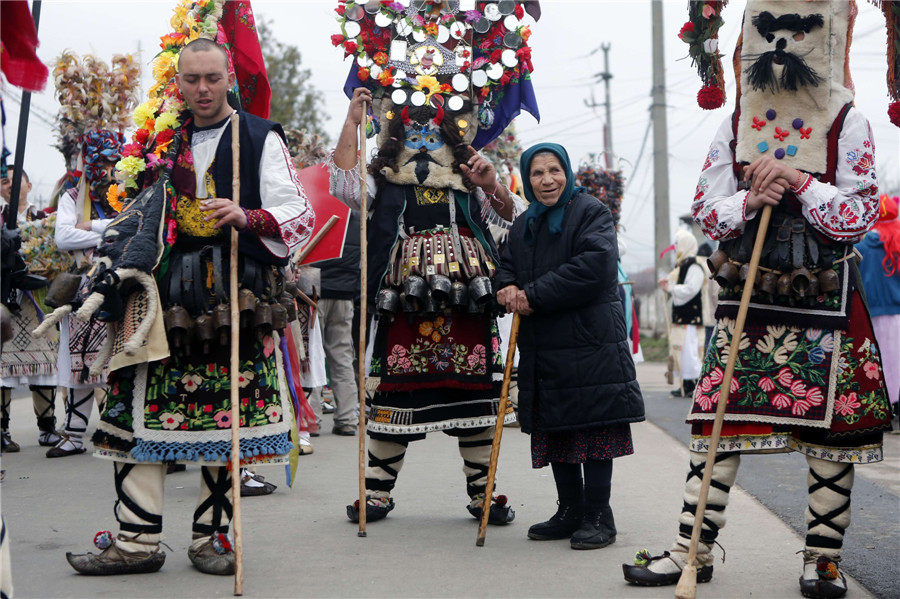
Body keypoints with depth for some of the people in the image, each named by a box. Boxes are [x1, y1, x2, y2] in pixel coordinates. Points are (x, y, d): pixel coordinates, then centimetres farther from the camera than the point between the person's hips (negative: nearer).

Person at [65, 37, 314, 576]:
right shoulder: (161, 141, 17)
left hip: (234, 299, -3)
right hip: (167, 298, 4)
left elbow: (299, 216, -2)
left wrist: (248, 217, -20)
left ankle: (211, 537, 10)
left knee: (227, 418, -2)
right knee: (140, 410, -4)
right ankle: (138, 541, 2)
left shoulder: (261, 139, 4)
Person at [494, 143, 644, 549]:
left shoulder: (591, 212, -4)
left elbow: (595, 266, -18)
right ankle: (570, 512, 19)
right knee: (555, 430, 9)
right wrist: (509, 291, -8)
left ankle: (598, 517, 1)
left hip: (591, 342, -7)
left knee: (594, 426, -5)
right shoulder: (523, 226, 17)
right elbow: (507, 269, 19)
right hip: (543, 346, 7)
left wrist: (535, 295, -17)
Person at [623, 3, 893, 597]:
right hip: (747, 301, 2)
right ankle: (694, 549, 9)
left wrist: (800, 184, -19)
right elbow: (706, 210, 4)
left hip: (824, 303, -2)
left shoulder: (847, 124, -1)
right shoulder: (734, 127, 7)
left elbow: (861, 214, -7)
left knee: (830, 429, 1)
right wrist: (750, 200, -15)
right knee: (721, 420, 1)